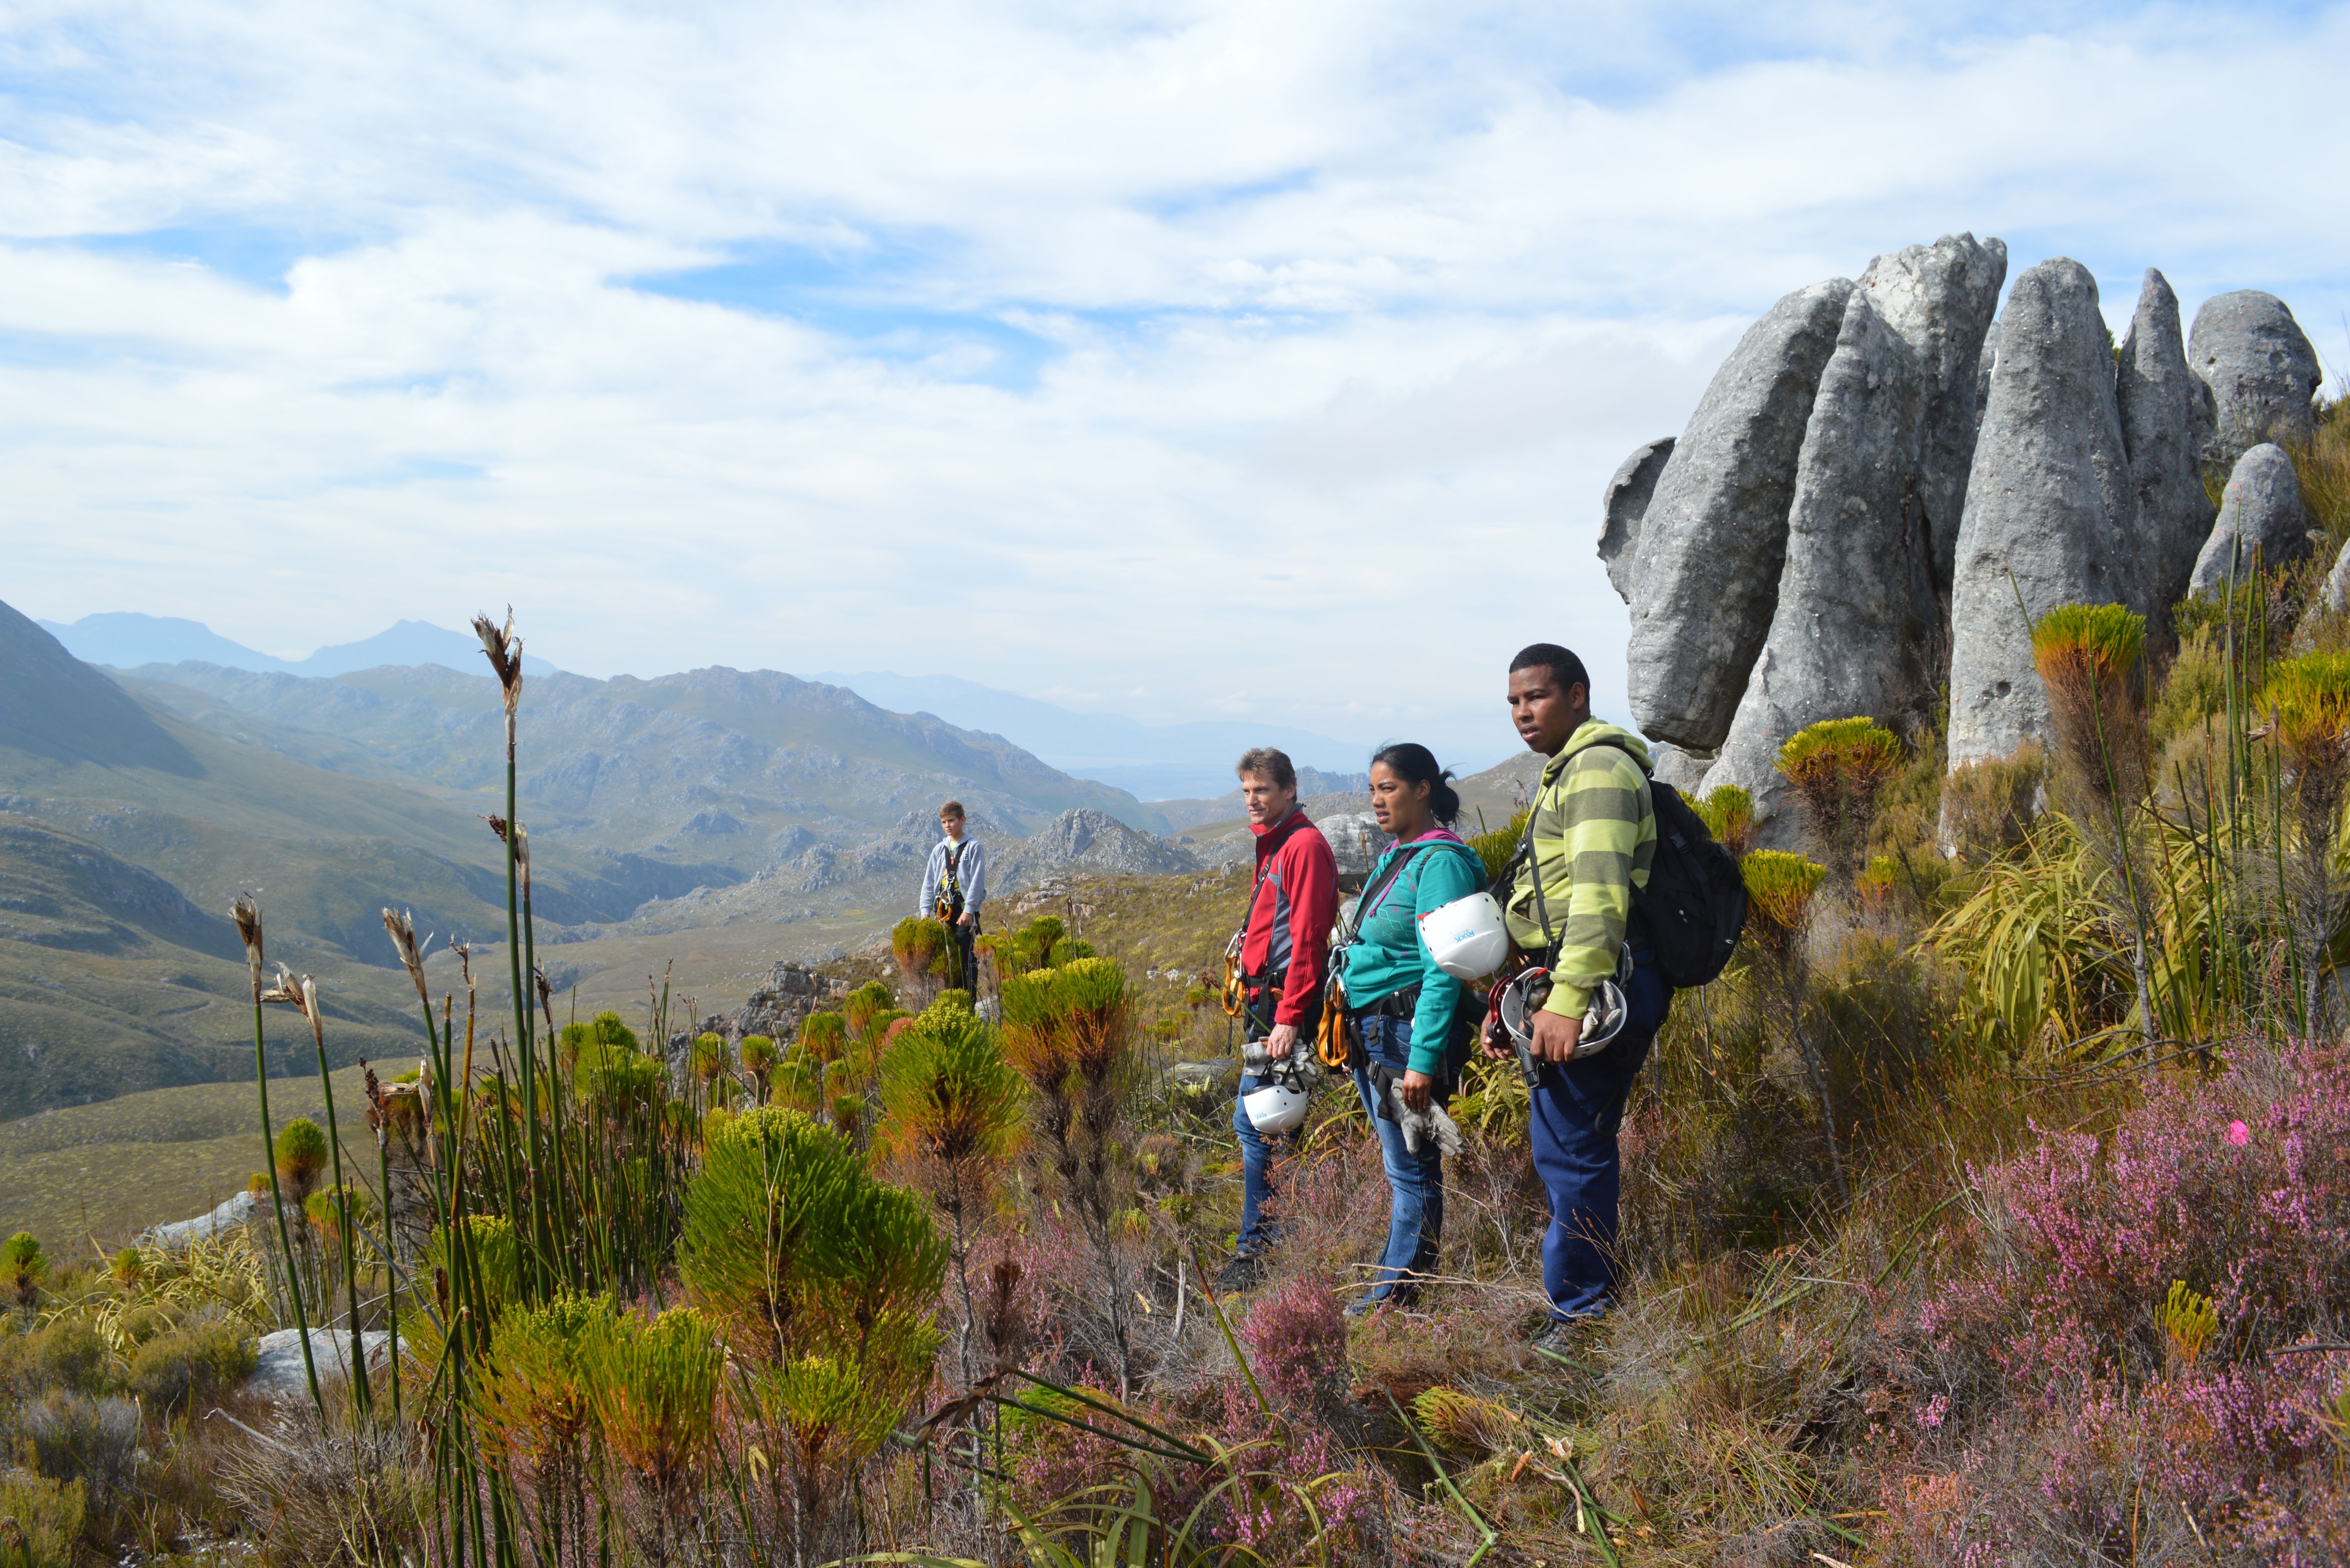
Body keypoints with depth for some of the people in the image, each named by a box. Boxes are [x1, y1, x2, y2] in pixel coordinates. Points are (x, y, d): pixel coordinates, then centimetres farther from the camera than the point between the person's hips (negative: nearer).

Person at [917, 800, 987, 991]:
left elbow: (977, 880, -7)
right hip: (942, 910, 5)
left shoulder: (973, 847, 0)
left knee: (966, 958, -8)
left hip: (966, 911, -5)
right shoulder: (939, 850, 16)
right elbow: (929, 882, 17)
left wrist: (968, 911, -14)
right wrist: (925, 911, 7)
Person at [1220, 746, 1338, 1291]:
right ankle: (1258, 1247, 20)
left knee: (1259, 1125, -8)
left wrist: (1289, 1019, -22)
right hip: (1266, 1006, 10)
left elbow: (1308, 938, -18)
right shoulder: (1274, 844, 19)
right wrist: (1264, 1012, 19)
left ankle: (1256, 1249, -1)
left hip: (1286, 1009, -10)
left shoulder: (1305, 845, -12)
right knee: (1252, 1123, 12)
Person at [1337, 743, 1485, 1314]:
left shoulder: (1440, 861, -14)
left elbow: (1441, 971, -20)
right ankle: (1394, 1285, 23)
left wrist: (1423, 1060, -24)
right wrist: (1351, 1031, 19)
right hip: (1369, 1031, 9)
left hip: (1408, 1031, -9)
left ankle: (1394, 1296, 7)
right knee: (1401, 1164, 15)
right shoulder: (1394, 858, 15)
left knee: (1410, 1168, -1)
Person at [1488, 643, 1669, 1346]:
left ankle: (1582, 1309, 2)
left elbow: (1600, 894, -21)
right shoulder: (1567, 774, 23)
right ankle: (1591, 1302, 24)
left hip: (1601, 987, -11)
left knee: (1570, 1149, -7)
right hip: (1585, 987, 11)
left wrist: (1568, 1001, -26)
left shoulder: (1599, 767, -10)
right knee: (1580, 1146, 15)